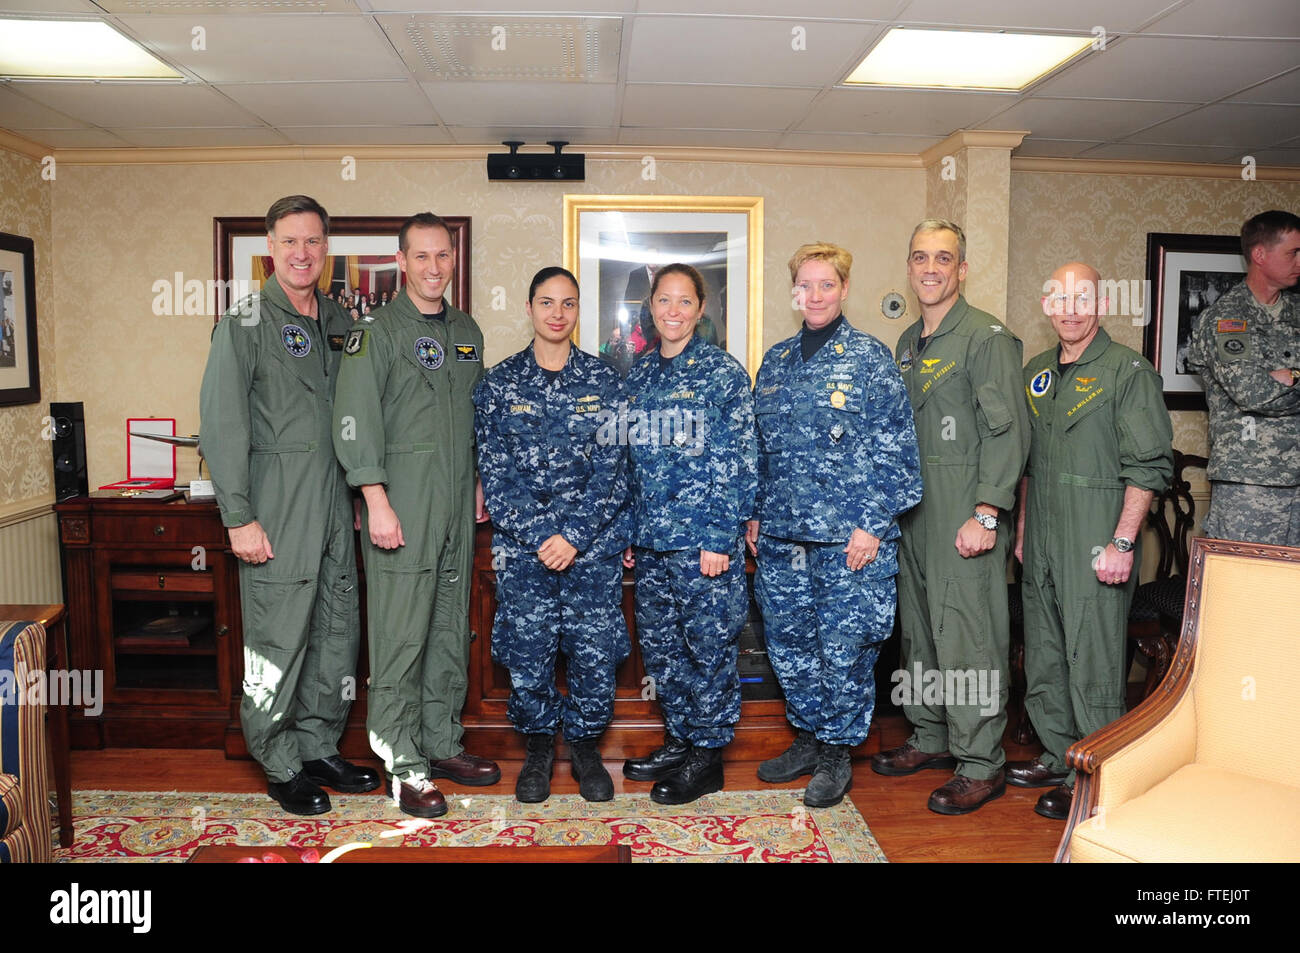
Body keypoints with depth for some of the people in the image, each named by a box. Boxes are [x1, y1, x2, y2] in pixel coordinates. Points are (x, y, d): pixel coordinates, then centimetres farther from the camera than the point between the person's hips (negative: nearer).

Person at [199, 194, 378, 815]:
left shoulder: (338, 321, 13)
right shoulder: (246, 323, -5)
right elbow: (221, 425, -10)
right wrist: (239, 517, -14)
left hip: (335, 501, 6)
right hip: (277, 507, -6)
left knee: (338, 631, 11)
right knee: (278, 641, 0)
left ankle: (320, 748, 26)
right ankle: (281, 766, 16)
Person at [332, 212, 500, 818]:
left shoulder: (466, 331, 16)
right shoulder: (377, 331, -5)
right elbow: (355, 421, -12)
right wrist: (376, 502, -18)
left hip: (457, 502, 7)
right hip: (402, 501, -6)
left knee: (451, 628, 12)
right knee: (401, 634, -3)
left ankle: (442, 743, 25)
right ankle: (404, 766, 8)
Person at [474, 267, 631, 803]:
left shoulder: (604, 381, 4)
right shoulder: (499, 383, 5)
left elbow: (613, 469, -1)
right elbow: (493, 472, -1)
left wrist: (574, 536, -11)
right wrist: (538, 538, -10)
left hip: (594, 544, 0)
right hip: (522, 547, 0)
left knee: (595, 652, 2)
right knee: (527, 653, 3)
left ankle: (585, 744, 24)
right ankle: (538, 746, 26)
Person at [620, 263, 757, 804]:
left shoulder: (723, 372, -5)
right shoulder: (638, 375, 12)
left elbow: (739, 460, -9)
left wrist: (720, 537, -14)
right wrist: (627, 531, 12)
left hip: (704, 537, -6)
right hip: (651, 537, 6)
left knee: (707, 645, 2)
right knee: (659, 644, 12)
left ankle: (707, 758, 16)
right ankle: (679, 741, 29)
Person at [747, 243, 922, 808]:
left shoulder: (870, 358, -3)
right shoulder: (775, 362, 12)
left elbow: (895, 448, -7)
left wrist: (873, 524, -12)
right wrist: (755, 513, 13)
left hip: (848, 537, -5)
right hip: (781, 535, 5)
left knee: (844, 647, 1)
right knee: (787, 641, 12)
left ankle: (836, 754, 20)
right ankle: (807, 739, 31)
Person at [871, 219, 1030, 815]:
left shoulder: (987, 337, -8)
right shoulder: (908, 343, 16)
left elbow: (1007, 432, -14)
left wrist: (986, 513, -20)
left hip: (966, 511, -8)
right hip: (913, 508, 8)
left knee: (966, 633, -4)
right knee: (919, 626, 14)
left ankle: (980, 764, 8)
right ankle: (931, 738, 29)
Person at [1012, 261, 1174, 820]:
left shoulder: (1129, 371, -7)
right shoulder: (1035, 373, 13)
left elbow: (1149, 466, -12)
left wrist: (1122, 543, -17)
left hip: (1096, 542, -7)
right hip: (1042, 543, 7)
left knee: (1093, 661, -1)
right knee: (1044, 655, 14)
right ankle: (1058, 757, 29)